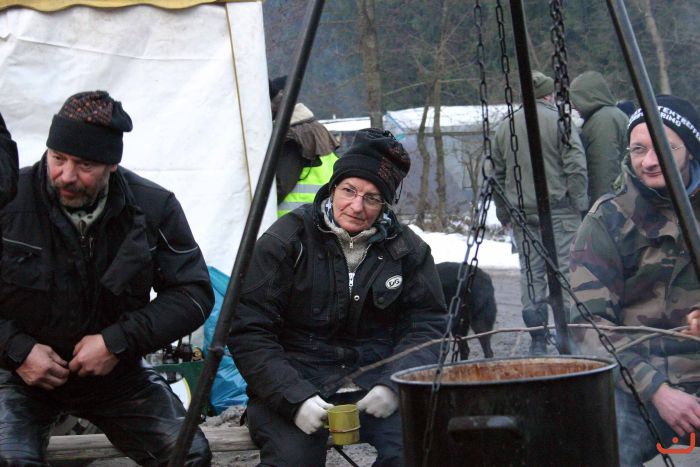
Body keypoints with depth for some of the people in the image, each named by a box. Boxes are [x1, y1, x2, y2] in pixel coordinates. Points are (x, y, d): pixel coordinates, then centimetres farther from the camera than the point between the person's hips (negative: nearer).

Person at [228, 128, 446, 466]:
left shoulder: (406, 249, 6)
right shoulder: (285, 241, -4)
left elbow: (427, 325, 5)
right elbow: (248, 332, -7)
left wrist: (393, 383, -15)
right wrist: (295, 398, -20)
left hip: (373, 380, 3)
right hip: (294, 381, -2)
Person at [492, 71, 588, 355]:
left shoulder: (504, 128, 11)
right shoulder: (559, 122, -4)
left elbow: (497, 175, 15)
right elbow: (576, 168, -10)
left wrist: (503, 214, 21)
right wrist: (580, 204, -2)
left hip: (521, 213, 5)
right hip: (558, 210, -4)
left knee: (530, 273, 7)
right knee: (565, 269, -3)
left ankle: (537, 340, 7)